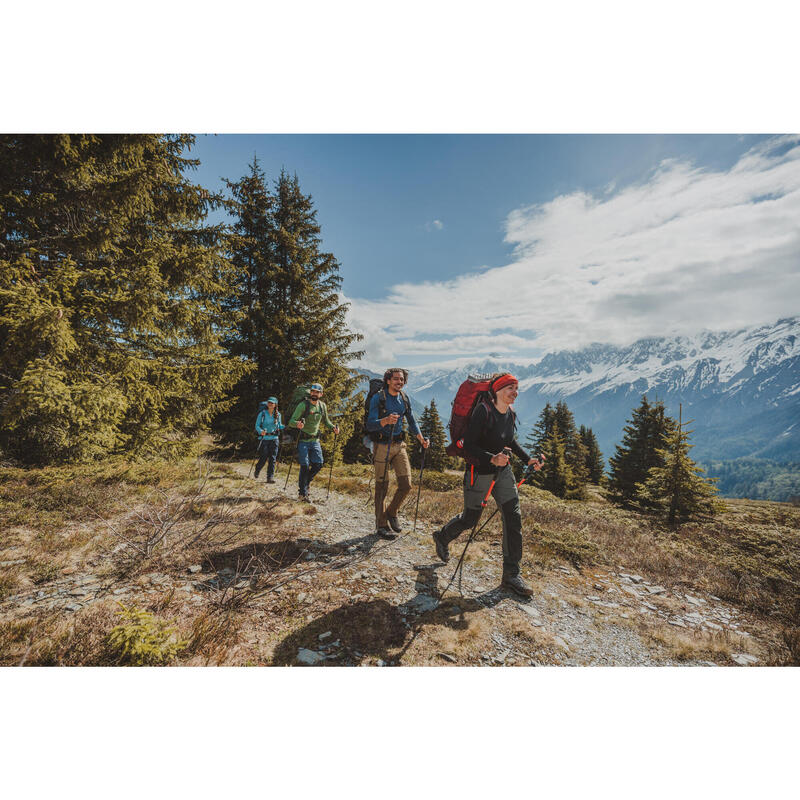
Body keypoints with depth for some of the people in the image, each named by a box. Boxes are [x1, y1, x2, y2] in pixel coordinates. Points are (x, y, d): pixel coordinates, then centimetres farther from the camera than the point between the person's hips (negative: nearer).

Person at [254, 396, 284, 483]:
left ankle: (270, 477, 3)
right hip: (264, 439, -3)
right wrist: (261, 431, -25)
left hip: (274, 439, 3)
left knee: (272, 459, -2)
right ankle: (257, 471, 31)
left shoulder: (278, 414, 5)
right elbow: (257, 425, -5)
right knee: (263, 458, 0)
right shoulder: (262, 413, -5)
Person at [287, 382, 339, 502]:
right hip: (303, 440, -5)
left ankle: (304, 482, 27)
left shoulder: (323, 406, 5)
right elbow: (291, 421, -15)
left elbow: (326, 420, 22)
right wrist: (297, 424, -38)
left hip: (315, 440, 5)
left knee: (318, 464, 0)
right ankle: (303, 493, 8)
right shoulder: (303, 405, -11)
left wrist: (333, 427, 3)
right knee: (305, 466, -6)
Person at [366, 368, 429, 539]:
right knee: (382, 487, 1)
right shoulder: (378, 398, -7)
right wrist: (386, 420, -32)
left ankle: (392, 512, 26)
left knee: (406, 484, 1)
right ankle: (381, 525, 14)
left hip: (400, 445, 5)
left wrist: (421, 438, 5)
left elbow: (412, 421, 19)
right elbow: (370, 425, -14)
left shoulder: (404, 399, 9)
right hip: (382, 446, -5)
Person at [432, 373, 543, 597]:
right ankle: (442, 537, 41)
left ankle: (511, 574, 14)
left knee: (513, 518, 1)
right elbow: (468, 446, -22)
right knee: (470, 519, 9)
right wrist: (492, 459, -34)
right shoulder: (483, 411, -20)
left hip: (503, 472, 7)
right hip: (479, 473, -6)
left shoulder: (509, 413, 3)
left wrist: (527, 459, 10)